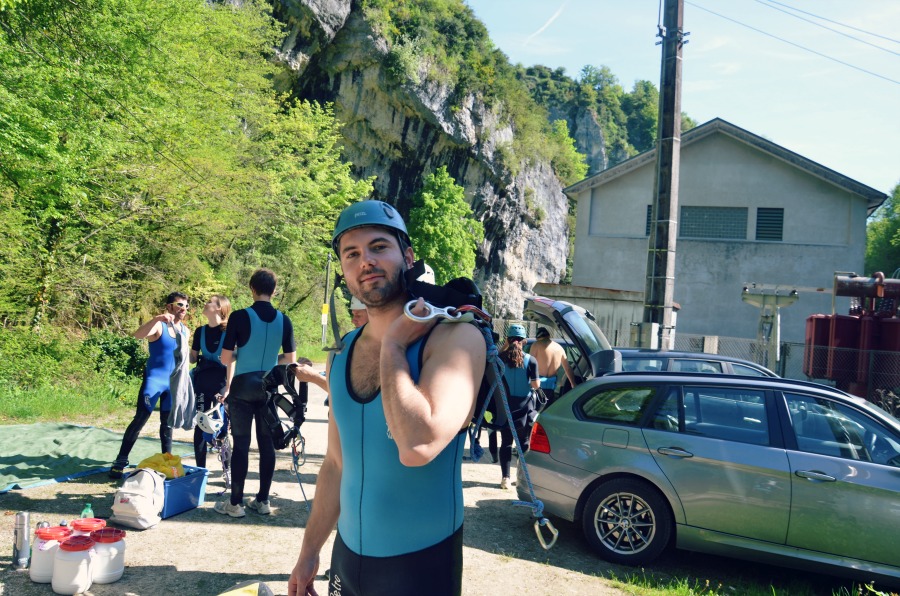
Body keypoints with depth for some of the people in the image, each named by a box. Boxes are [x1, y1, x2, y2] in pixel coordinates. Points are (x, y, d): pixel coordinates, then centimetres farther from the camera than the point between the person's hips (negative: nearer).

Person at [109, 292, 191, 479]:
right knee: (140, 419, -7)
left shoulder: (185, 330, 9)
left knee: (167, 423, 12)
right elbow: (138, 335, -29)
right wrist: (157, 319, -42)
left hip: (173, 382, 5)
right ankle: (120, 462, 1)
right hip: (154, 380, -5)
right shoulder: (159, 326, -10)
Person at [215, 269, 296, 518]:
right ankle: (262, 500, 16)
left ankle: (236, 503, 8)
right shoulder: (283, 320, 1)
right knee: (267, 444, 9)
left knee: (241, 444, 2)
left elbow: (226, 358, -10)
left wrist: (239, 356, 11)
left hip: (243, 387, -3)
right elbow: (290, 358, 6)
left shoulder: (239, 317, -10)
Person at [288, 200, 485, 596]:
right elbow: (337, 463, 11)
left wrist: (393, 345, -22)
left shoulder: (455, 337, -18)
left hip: (422, 563, -5)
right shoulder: (342, 355, 2)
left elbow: (418, 447, -33)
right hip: (347, 553, 6)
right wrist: (310, 550, 14)